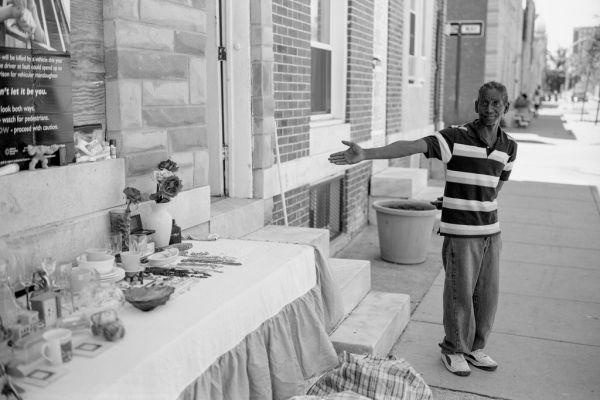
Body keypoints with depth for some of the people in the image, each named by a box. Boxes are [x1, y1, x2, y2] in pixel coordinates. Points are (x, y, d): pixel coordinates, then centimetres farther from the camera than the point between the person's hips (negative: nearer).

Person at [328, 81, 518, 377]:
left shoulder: (509, 146, 4)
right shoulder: (456, 138, -13)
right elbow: (410, 146, -25)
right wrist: (366, 154, -36)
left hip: (491, 231, 5)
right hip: (460, 232, -5)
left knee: (487, 294, 13)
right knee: (460, 294, 4)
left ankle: (475, 348, 34)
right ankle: (454, 350, 25)